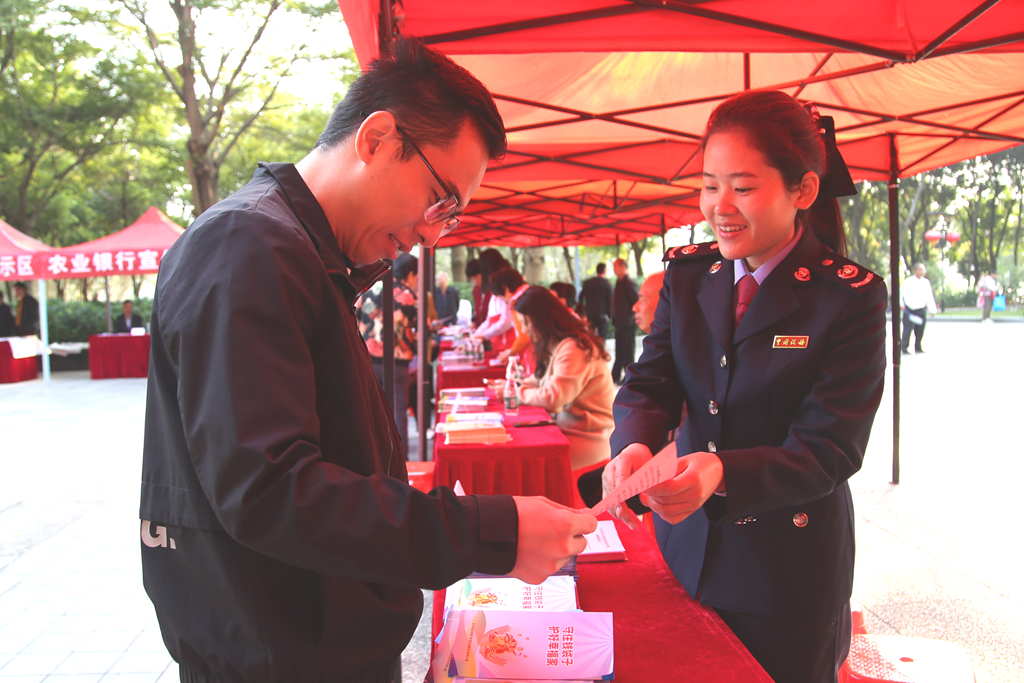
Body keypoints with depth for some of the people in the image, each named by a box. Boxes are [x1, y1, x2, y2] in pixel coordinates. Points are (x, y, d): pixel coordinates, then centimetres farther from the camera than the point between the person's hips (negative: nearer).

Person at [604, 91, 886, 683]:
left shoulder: (851, 297, -13)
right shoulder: (688, 273, 0)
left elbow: (830, 449, -18)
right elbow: (650, 383, -4)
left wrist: (722, 472, -35)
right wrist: (634, 446, -28)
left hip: (790, 569, -4)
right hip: (688, 551, 4)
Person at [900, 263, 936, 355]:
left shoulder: (926, 282, 9)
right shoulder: (908, 281, -6)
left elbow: (929, 297, 12)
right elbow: (901, 292, -8)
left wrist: (932, 310, 11)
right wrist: (901, 304, -20)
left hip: (921, 310, 5)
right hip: (909, 310, -5)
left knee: (920, 331, 8)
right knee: (907, 329, -9)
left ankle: (918, 348, 20)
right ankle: (905, 349, -3)